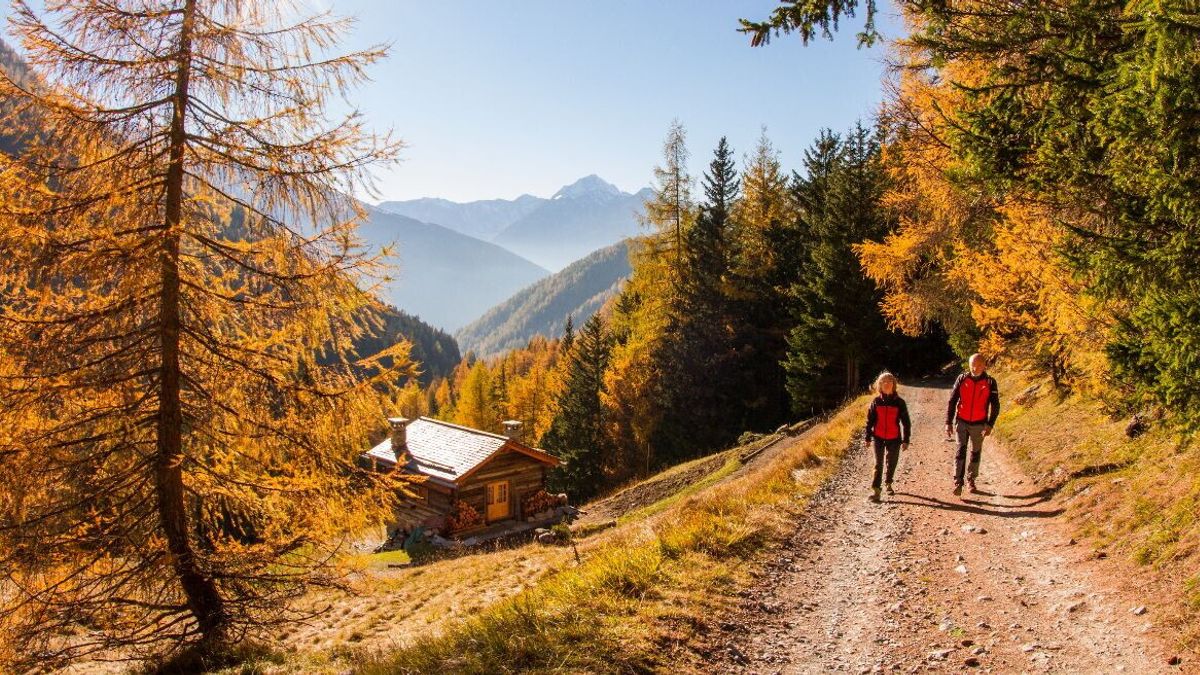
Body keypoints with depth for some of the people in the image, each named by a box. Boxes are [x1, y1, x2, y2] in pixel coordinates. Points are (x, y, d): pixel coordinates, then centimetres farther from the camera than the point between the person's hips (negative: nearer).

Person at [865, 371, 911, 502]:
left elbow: (905, 422, 1)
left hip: (894, 439, 0)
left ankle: (889, 484, 35)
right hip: (878, 438, 0)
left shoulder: (899, 402, -2)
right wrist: (868, 437, 3)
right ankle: (875, 490, -7)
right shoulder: (876, 402, 1)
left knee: (892, 463, 13)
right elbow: (870, 420, 5)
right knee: (878, 464, -4)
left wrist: (905, 440, -2)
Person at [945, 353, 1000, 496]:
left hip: (979, 424, 0)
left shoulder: (990, 382, -5)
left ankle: (971, 480, 27)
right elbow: (952, 401, 0)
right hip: (962, 422, 0)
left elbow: (995, 406, -2)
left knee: (976, 452, 11)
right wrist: (948, 422, -3)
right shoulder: (962, 379, -3)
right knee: (961, 450, -9)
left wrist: (990, 425, -12)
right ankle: (958, 483, -12)